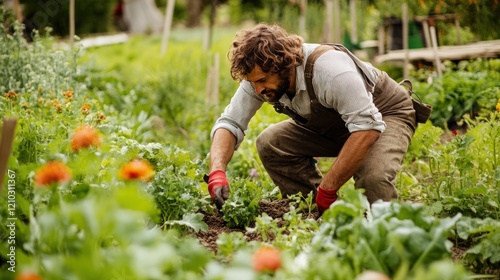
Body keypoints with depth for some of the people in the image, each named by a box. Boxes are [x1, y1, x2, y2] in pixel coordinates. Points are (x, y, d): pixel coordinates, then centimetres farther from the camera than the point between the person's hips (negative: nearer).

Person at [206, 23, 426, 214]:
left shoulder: (328, 69, -38)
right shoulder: (260, 75, -18)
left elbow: (367, 128, -40)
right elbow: (229, 123, -15)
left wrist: (327, 189, -38)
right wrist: (217, 173, -35)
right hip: (333, 124, 7)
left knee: (373, 178, -36)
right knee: (268, 143, -14)